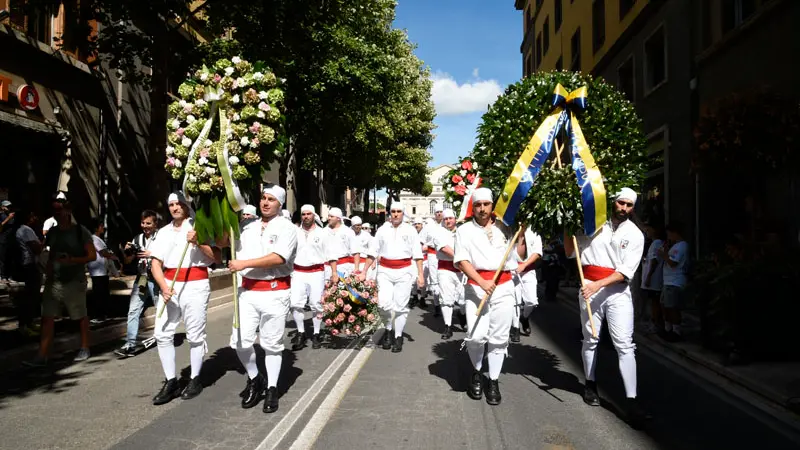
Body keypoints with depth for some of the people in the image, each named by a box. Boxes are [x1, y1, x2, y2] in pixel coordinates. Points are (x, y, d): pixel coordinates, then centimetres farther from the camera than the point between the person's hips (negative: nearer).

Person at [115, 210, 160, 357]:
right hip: (141, 279, 5)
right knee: (133, 311, -3)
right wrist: (127, 251, -5)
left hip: (156, 280, -5)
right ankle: (130, 345, -1)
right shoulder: (137, 239, 11)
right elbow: (128, 261, 15)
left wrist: (151, 254, -20)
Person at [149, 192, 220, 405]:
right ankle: (171, 382, 11)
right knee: (162, 333, 1)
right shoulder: (164, 232, 13)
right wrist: (163, 286, -9)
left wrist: (198, 242, -17)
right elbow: (156, 263, 8)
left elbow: (217, 257, -4)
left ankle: (195, 380, 16)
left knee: (195, 335, 1)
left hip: (195, 285, -5)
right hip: (169, 284, 5)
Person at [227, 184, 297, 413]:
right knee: (240, 341, 2)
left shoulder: (287, 228, -4)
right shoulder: (248, 228, 13)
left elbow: (278, 258, -19)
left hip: (275, 292, -4)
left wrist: (245, 264, -18)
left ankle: (272, 390, 19)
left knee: (272, 344, 5)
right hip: (248, 290, 5)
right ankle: (254, 379, 26)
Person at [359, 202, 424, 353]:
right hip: (385, 270, 1)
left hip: (404, 271, -1)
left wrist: (420, 274, -7)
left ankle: (398, 337, 14)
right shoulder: (382, 230, 7)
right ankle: (388, 329, 15)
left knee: (400, 305, 1)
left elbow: (417, 254, 0)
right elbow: (372, 252, 8)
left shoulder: (410, 230, 3)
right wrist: (364, 272, 4)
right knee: (384, 303, -11)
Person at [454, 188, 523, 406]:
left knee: (499, 337, 3)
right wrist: (482, 282, -18)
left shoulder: (503, 228, 11)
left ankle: (493, 381, 18)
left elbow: (518, 255, 15)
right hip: (476, 286, -2)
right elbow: (462, 261, -6)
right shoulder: (464, 230, 4)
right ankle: (476, 373, 16)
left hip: (504, 286, 2)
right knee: (477, 336, -12)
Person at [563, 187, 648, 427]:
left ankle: (631, 401, -6)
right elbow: (571, 253, 11)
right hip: (589, 288, 1)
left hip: (618, 291, -1)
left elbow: (626, 270, -7)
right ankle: (590, 385, 30)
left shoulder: (635, 234, 2)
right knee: (590, 340, 11)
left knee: (625, 345, -7)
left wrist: (598, 285, -19)